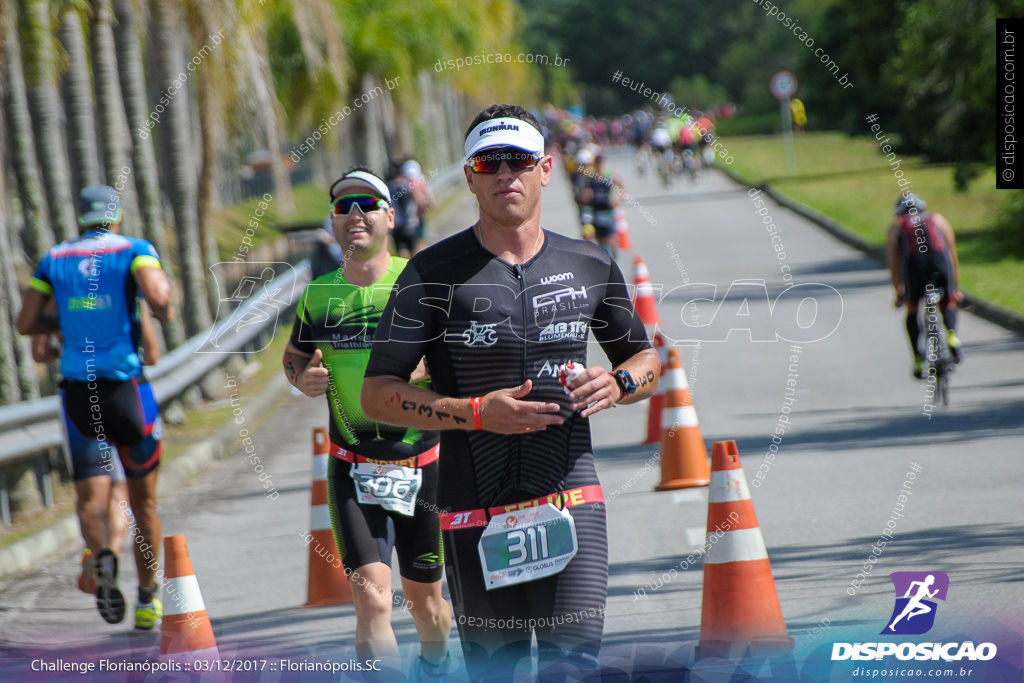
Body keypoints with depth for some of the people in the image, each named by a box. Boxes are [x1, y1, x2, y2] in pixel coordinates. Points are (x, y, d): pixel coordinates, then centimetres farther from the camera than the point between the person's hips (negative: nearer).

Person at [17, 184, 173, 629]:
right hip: (125, 387, -1)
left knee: (92, 497, -1)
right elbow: (157, 297, -18)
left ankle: (101, 557, -34)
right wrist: (165, 314, 4)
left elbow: (26, 323, 6)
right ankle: (147, 601, 21)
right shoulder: (135, 251, 0)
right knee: (144, 500, 14)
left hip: (77, 391, 2)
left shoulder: (55, 259, 10)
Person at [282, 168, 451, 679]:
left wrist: (419, 374, -23)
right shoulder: (318, 295, 3)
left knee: (426, 603, 14)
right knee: (373, 600, -15)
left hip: (422, 464, -1)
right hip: (352, 470, 1)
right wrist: (303, 378, -2)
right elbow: (294, 355, 21)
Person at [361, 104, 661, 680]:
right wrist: (477, 412, -16)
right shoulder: (433, 274, 0)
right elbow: (378, 394, -3)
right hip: (476, 514, -1)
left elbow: (647, 360, 23)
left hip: (571, 503, 1)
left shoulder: (590, 266, 9)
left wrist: (617, 384, -2)